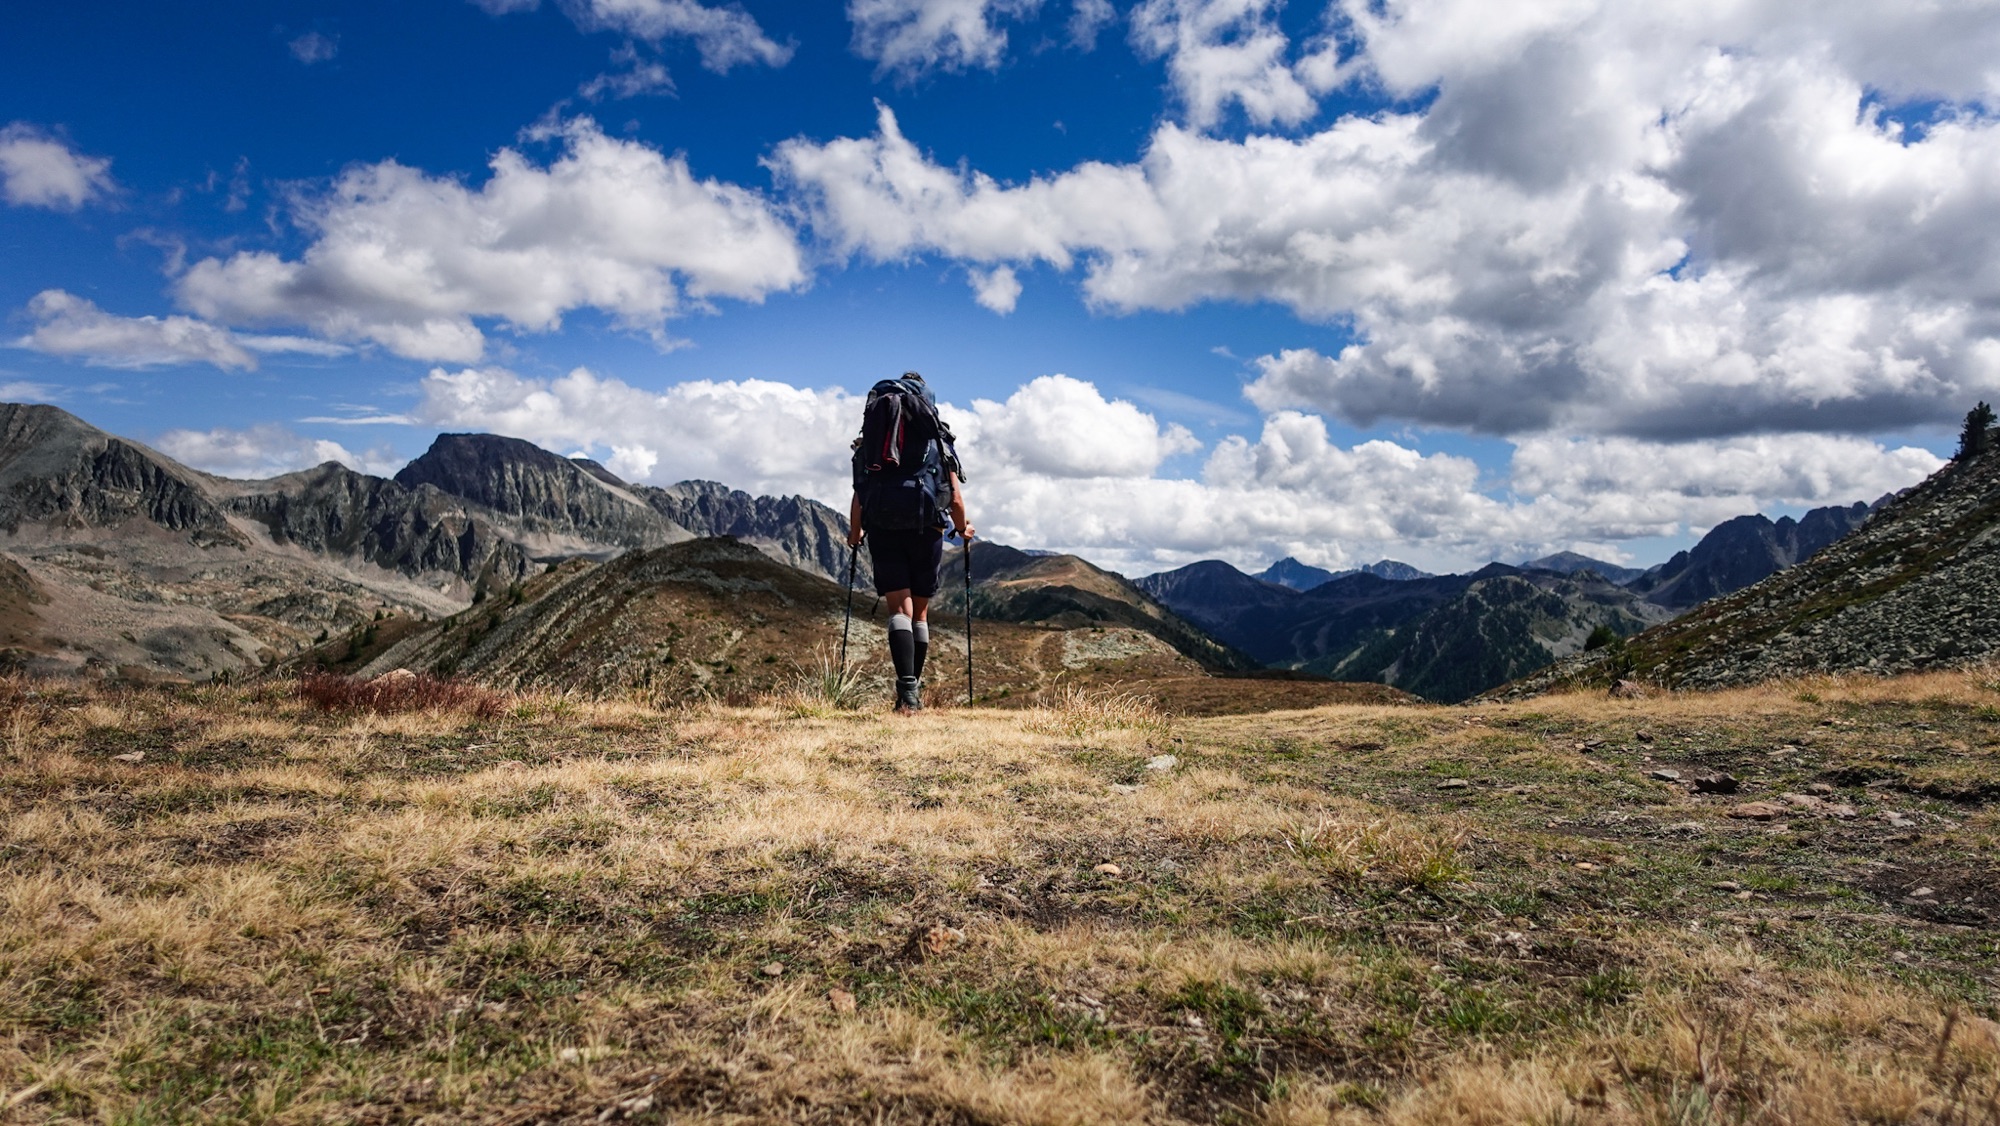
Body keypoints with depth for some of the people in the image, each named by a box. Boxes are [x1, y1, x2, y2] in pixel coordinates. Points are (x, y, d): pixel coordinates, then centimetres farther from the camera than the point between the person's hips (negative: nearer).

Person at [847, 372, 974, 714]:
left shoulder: (870, 440, 12)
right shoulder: (939, 440, 10)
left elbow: (858, 495, 8)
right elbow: (955, 498, 5)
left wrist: (855, 534, 25)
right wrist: (963, 528, 24)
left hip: (882, 530, 0)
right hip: (925, 530, 0)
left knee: (899, 610, -3)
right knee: (920, 613, 13)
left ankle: (907, 689, -19)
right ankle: (915, 692, 20)